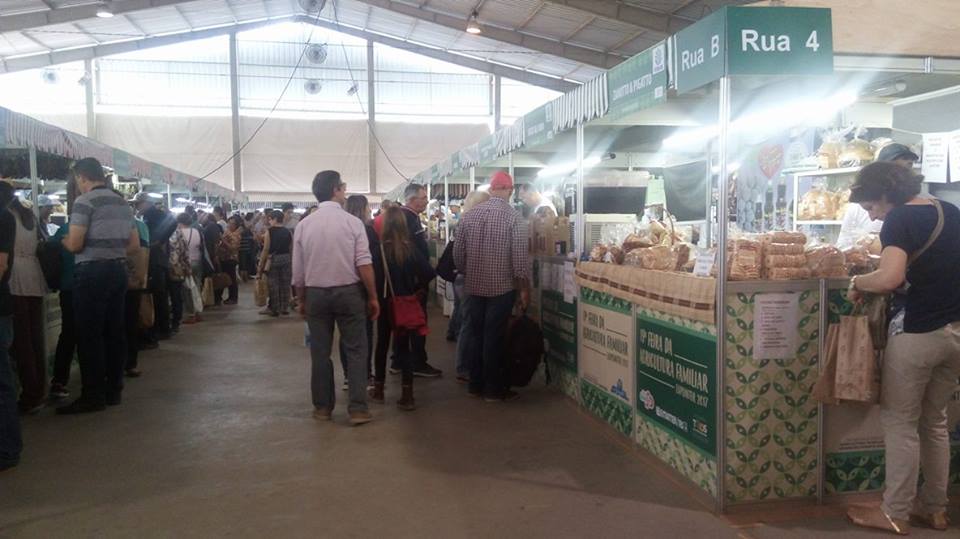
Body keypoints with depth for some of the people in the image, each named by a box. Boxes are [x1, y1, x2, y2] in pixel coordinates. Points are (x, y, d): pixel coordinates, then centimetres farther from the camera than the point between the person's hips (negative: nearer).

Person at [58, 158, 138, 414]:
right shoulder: (123, 203, 14)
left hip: (92, 272, -7)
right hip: (118, 270, 8)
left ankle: (93, 396, -1)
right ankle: (113, 390, 16)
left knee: (89, 335, -3)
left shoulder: (84, 201, -9)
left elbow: (75, 245, -13)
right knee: (114, 331, 10)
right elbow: (135, 245, 16)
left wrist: (62, 240, 7)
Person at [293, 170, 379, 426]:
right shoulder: (352, 222, -8)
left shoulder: (304, 225, 1)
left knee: (320, 352, 12)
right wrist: (373, 297, -4)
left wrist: (302, 300, 15)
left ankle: (323, 407, 21)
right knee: (356, 350, 5)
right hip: (348, 292, -3)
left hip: (315, 293, 3)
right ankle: (357, 408, 4)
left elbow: (298, 271, 4)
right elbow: (364, 263, -11)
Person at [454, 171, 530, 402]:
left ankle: (476, 384, 22)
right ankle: (493, 389, 10)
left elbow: (457, 251, 5)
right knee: (494, 337, 2)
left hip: (474, 286, 4)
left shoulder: (470, 215, 2)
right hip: (501, 286, -4)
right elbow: (520, 255, -13)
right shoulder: (512, 216, -11)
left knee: (475, 334, 13)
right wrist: (525, 289, -5)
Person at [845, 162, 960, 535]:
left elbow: (890, 278, -29)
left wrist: (857, 283, -12)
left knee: (900, 423, 4)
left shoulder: (900, 218, -14)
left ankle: (896, 514, 11)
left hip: (918, 333, -8)